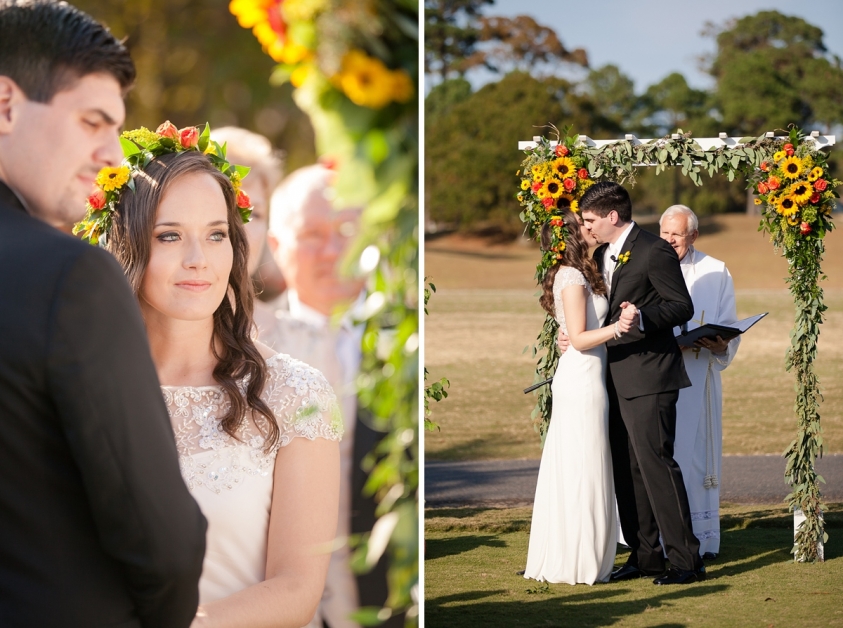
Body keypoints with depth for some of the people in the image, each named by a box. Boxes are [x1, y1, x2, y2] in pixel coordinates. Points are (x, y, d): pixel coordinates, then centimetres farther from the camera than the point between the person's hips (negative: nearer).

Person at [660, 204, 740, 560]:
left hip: (697, 379, -1)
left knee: (695, 455, -1)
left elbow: (729, 329, 5)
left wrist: (719, 345, -17)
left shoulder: (716, 274, 8)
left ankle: (701, 537, 6)